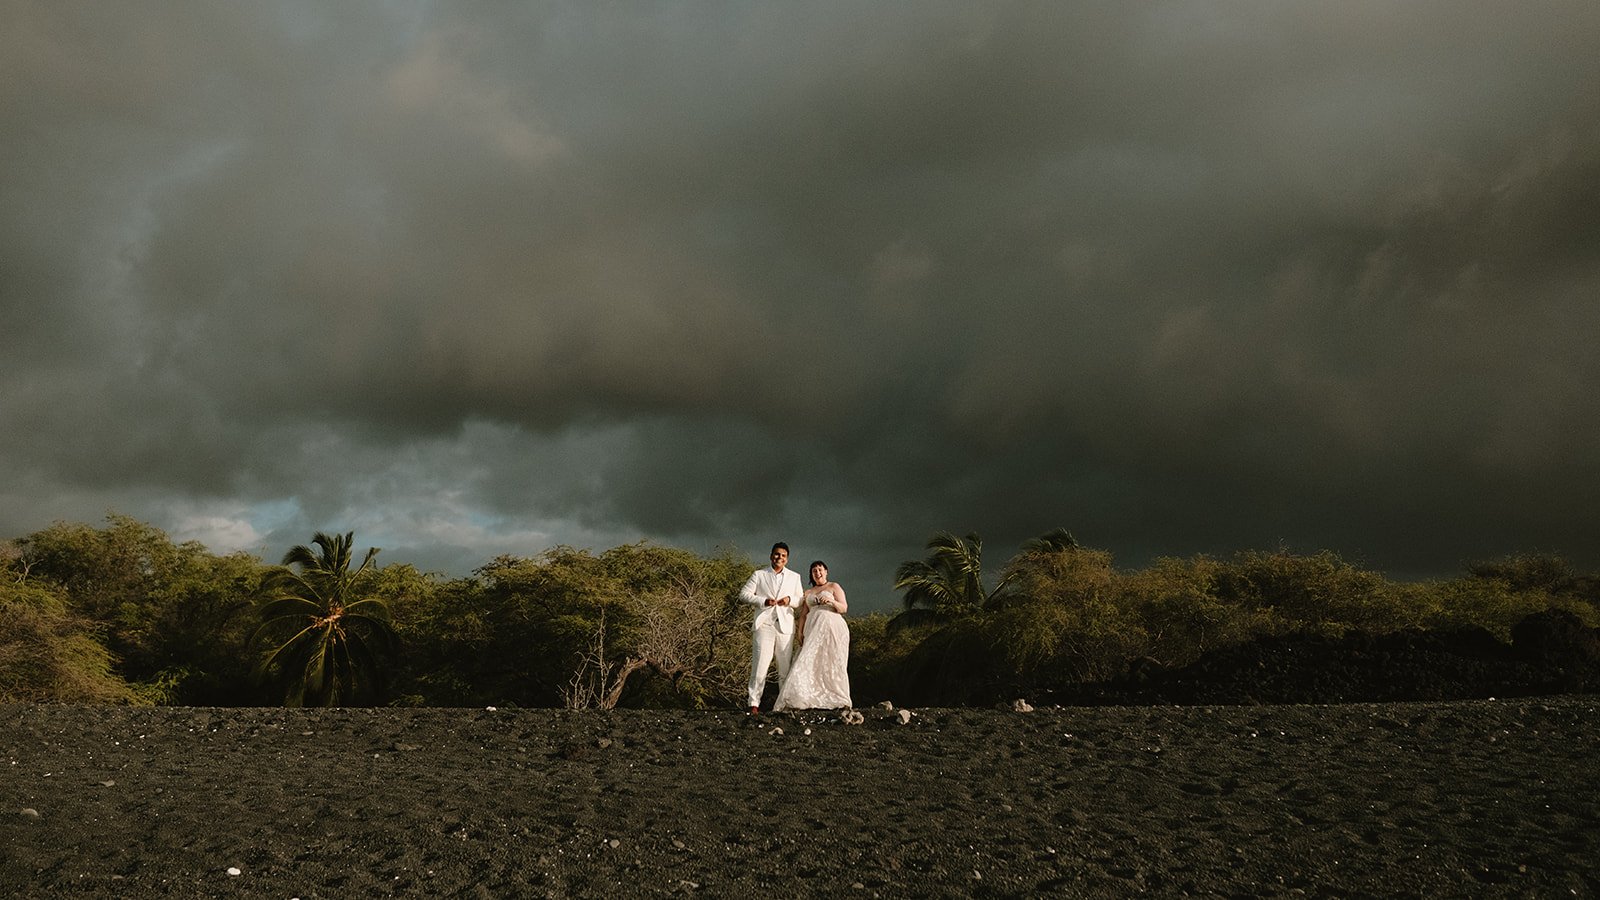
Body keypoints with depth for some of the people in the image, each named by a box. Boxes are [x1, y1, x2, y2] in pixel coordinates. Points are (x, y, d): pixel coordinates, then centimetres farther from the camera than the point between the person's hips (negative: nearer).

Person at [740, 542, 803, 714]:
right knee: (760, 664, -11)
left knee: (785, 667, 3)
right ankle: (754, 703, -10)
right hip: (764, 624, -2)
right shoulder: (759, 575, 11)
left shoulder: (794, 577, 17)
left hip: (785, 626, 2)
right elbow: (744, 594, 5)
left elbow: (801, 601, 15)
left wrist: (790, 600, -7)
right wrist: (763, 601, -9)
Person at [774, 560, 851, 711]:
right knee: (810, 662, -8)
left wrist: (832, 602, -17)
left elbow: (844, 608, 2)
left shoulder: (834, 587, 11)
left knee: (832, 663, -9)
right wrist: (799, 632, 1)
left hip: (832, 627, -4)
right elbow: (803, 615, 16)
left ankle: (838, 699, -8)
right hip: (813, 629, 4)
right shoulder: (808, 592, 23)